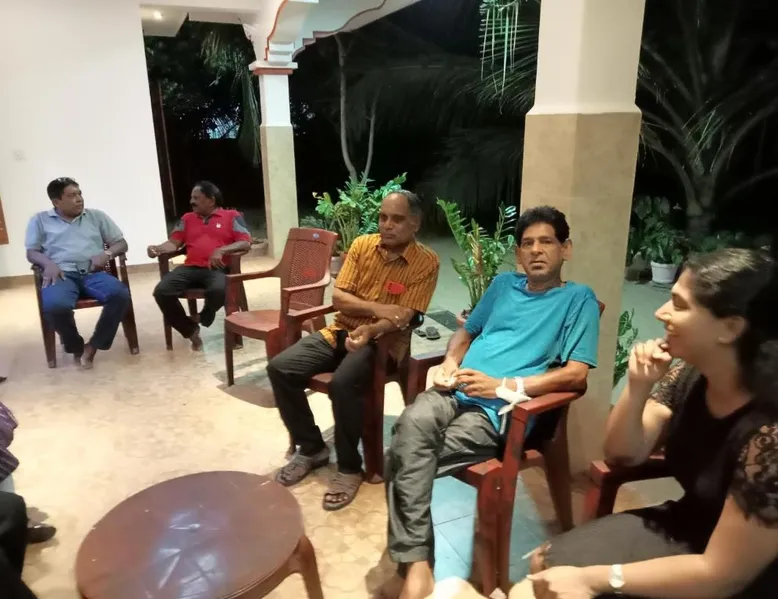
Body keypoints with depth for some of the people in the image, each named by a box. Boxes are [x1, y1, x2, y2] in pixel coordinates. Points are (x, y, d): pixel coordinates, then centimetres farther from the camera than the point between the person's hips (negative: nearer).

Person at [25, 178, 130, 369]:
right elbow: (31, 252, 12)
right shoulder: (40, 220, 16)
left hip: (93, 273, 2)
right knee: (55, 305, -37)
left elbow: (121, 243, 16)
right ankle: (75, 346, -7)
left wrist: (106, 254, -7)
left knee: (120, 294, -32)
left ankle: (93, 345, -16)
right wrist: (48, 263, -11)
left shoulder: (96, 216, 18)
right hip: (61, 274, -1)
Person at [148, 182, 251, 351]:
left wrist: (222, 250, -16)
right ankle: (191, 330, -4)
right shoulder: (187, 218, 25)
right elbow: (174, 242, 18)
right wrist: (157, 248, -5)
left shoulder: (232, 216, 11)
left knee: (218, 290, -39)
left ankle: (203, 321, -4)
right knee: (161, 291, -23)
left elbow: (246, 243, -1)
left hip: (217, 268, -4)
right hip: (190, 268, 4)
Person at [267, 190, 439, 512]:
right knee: (279, 368, -13)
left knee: (342, 384, -34)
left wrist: (370, 330, -33)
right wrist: (376, 308, -19)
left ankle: (349, 468, -9)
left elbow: (404, 317, -15)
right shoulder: (362, 244, 4)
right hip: (340, 332, 5)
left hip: (382, 342, -5)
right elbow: (338, 297, -2)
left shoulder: (426, 262, -8)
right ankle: (312, 448, 7)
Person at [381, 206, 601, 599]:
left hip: (500, 408, -4)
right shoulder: (503, 284, 23)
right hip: (456, 391, 5)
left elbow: (576, 374, -4)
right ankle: (416, 565, -24)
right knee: (412, 423, -30)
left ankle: (409, 560, -7)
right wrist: (450, 363, 7)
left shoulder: (578, 298, 7)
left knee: (405, 455, -25)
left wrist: (503, 386, -13)